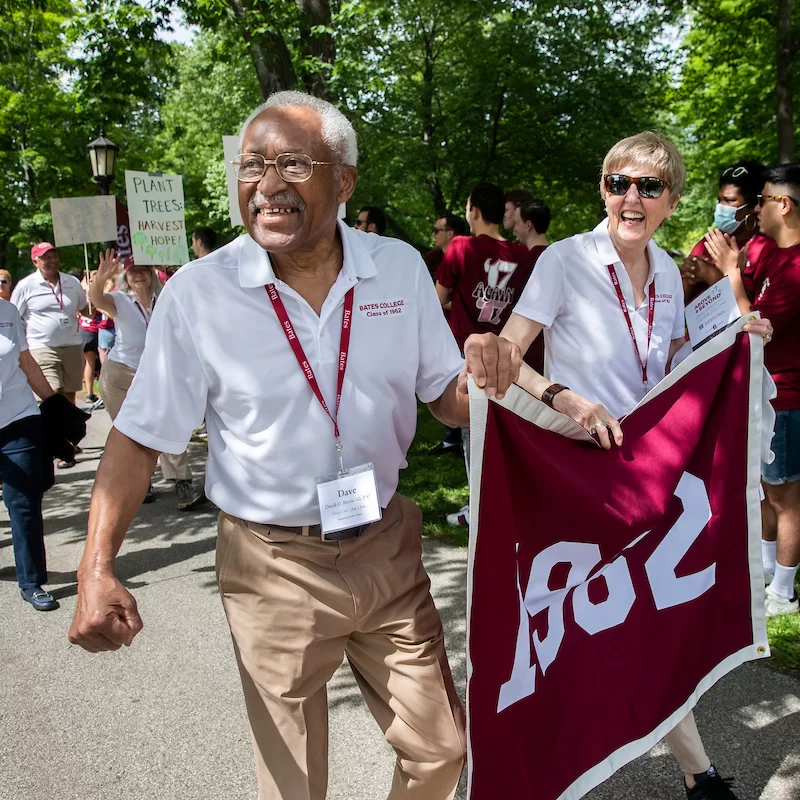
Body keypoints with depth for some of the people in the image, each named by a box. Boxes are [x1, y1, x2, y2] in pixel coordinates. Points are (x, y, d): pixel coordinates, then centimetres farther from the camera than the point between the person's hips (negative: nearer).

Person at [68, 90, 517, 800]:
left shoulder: (401, 267, -4)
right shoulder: (197, 293, -12)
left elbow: (447, 401, 4)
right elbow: (140, 437, -6)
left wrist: (483, 377, -20)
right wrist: (98, 568, -16)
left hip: (387, 548, 3)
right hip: (273, 564, -2)